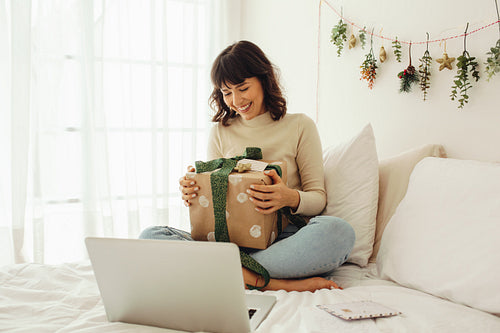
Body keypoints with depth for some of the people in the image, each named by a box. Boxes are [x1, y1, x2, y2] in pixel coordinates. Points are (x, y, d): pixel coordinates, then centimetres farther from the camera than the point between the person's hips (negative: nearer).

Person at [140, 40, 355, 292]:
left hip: (284, 238, -2)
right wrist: (192, 193, -8)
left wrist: (292, 199, -20)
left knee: (338, 231, -34)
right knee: (150, 237, -22)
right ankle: (275, 283, -30)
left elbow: (319, 197, 3)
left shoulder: (300, 126, 8)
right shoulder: (220, 132, 16)